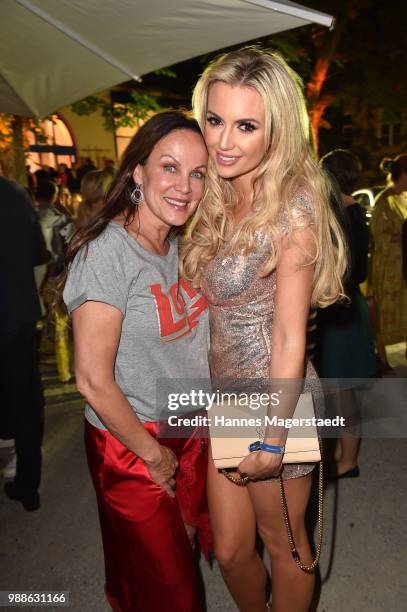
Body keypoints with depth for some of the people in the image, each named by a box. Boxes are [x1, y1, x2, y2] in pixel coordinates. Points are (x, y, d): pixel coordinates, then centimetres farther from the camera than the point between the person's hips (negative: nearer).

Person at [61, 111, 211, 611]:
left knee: (183, 548, 28)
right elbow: (94, 381, -24)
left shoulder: (182, 247, 1)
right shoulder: (106, 253, -24)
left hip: (190, 430, 7)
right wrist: (154, 454, -13)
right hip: (130, 444, -7)